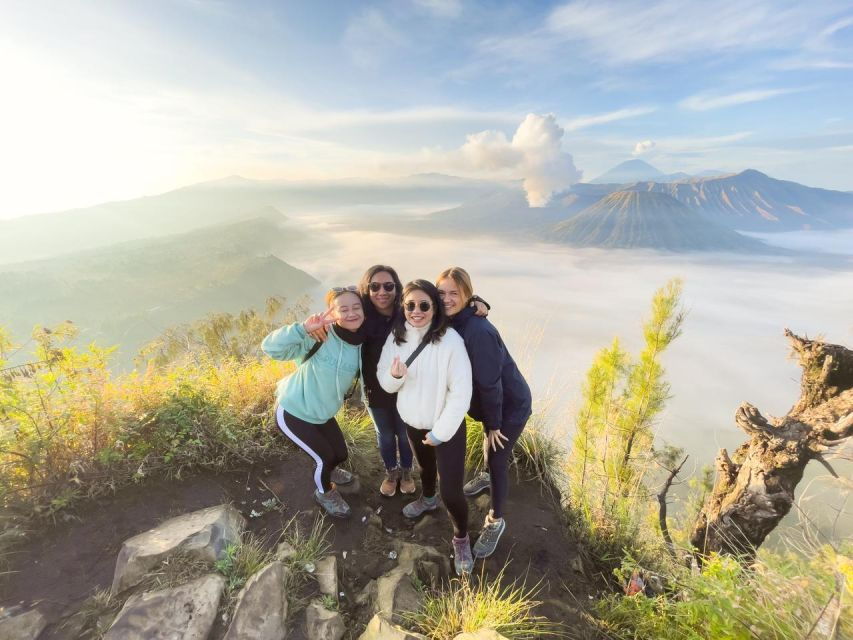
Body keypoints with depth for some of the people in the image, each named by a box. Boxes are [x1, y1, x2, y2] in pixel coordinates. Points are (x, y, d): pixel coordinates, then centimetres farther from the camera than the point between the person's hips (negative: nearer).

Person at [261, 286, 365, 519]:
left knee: (340, 453, 19)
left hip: (322, 413, 6)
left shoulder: (361, 345, -11)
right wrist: (305, 328, -48)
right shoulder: (319, 339, -30)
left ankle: (326, 472, 57)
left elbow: (363, 375, 9)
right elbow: (270, 347, -37)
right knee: (324, 457, 3)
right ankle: (325, 493, 39)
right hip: (293, 413, -6)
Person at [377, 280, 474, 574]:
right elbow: (385, 383, -3)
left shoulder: (450, 340, -26)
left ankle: (461, 538, 30)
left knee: (451, 491, -2)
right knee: (425, 467, 31)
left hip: (447, 427, -5)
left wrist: (440, 432, -18)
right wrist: (394, 376, -26)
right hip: (413, 422, 5)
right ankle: (427, 499, 63)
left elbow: (461, 392, -22)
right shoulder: (396, 336, -9)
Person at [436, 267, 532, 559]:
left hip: (511, 404, -7)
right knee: (489, 445, 29)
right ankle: (487, 476, 58)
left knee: (497, 458, 5)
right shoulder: (450, 322, -8)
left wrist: (493, 422, -16)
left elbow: (490, 381, -27)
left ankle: (495, 521, 28)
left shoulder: (478, 331, -34)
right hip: (490, 401, 7)